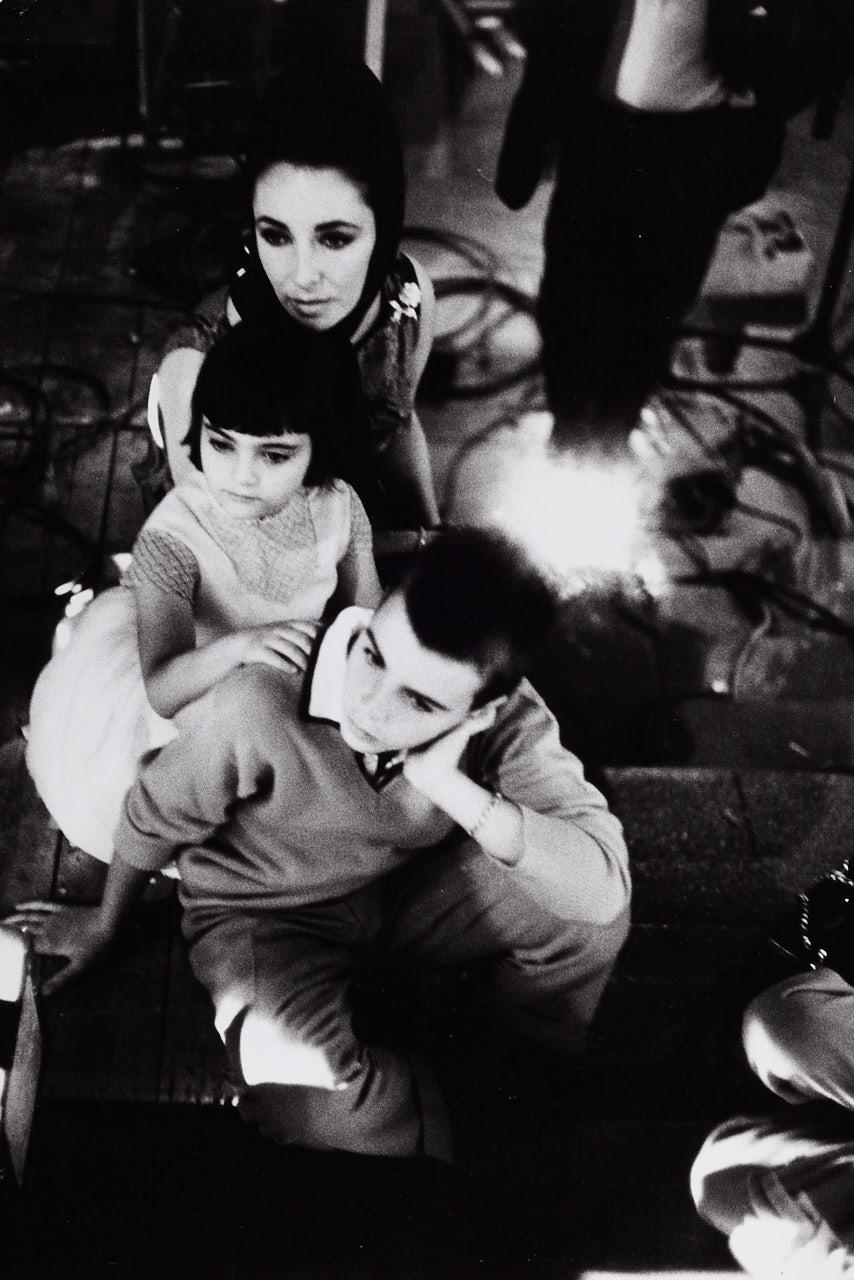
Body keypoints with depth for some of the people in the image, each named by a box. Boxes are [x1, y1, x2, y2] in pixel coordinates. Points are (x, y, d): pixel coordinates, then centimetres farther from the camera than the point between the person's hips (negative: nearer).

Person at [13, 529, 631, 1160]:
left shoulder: (505, 721, -26)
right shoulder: (255, 710, -34)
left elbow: (603, 886, -35)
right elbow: (156, 818, -12)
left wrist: (451, 787, -43)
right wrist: (105, 921, 7)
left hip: (404, 892, 3)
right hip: (263, 913, -3)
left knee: (590, 909, -21)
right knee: (317, 1106, -34)